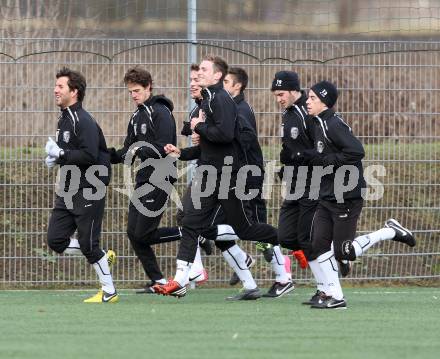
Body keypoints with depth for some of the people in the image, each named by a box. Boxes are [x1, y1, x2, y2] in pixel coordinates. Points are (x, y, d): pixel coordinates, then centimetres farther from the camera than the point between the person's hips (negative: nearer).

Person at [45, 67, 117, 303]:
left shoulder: (83, 121, -16)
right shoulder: (64, 120, 14)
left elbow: (89, 155, -26)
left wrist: (61, 155, -21)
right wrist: (56, 158, 7)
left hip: (89, 192, -9)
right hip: (68, 191, 9)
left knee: (88, 244, -5)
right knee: (56, 240, 4)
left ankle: (109, 292, 8)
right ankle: (102, 256, 21)